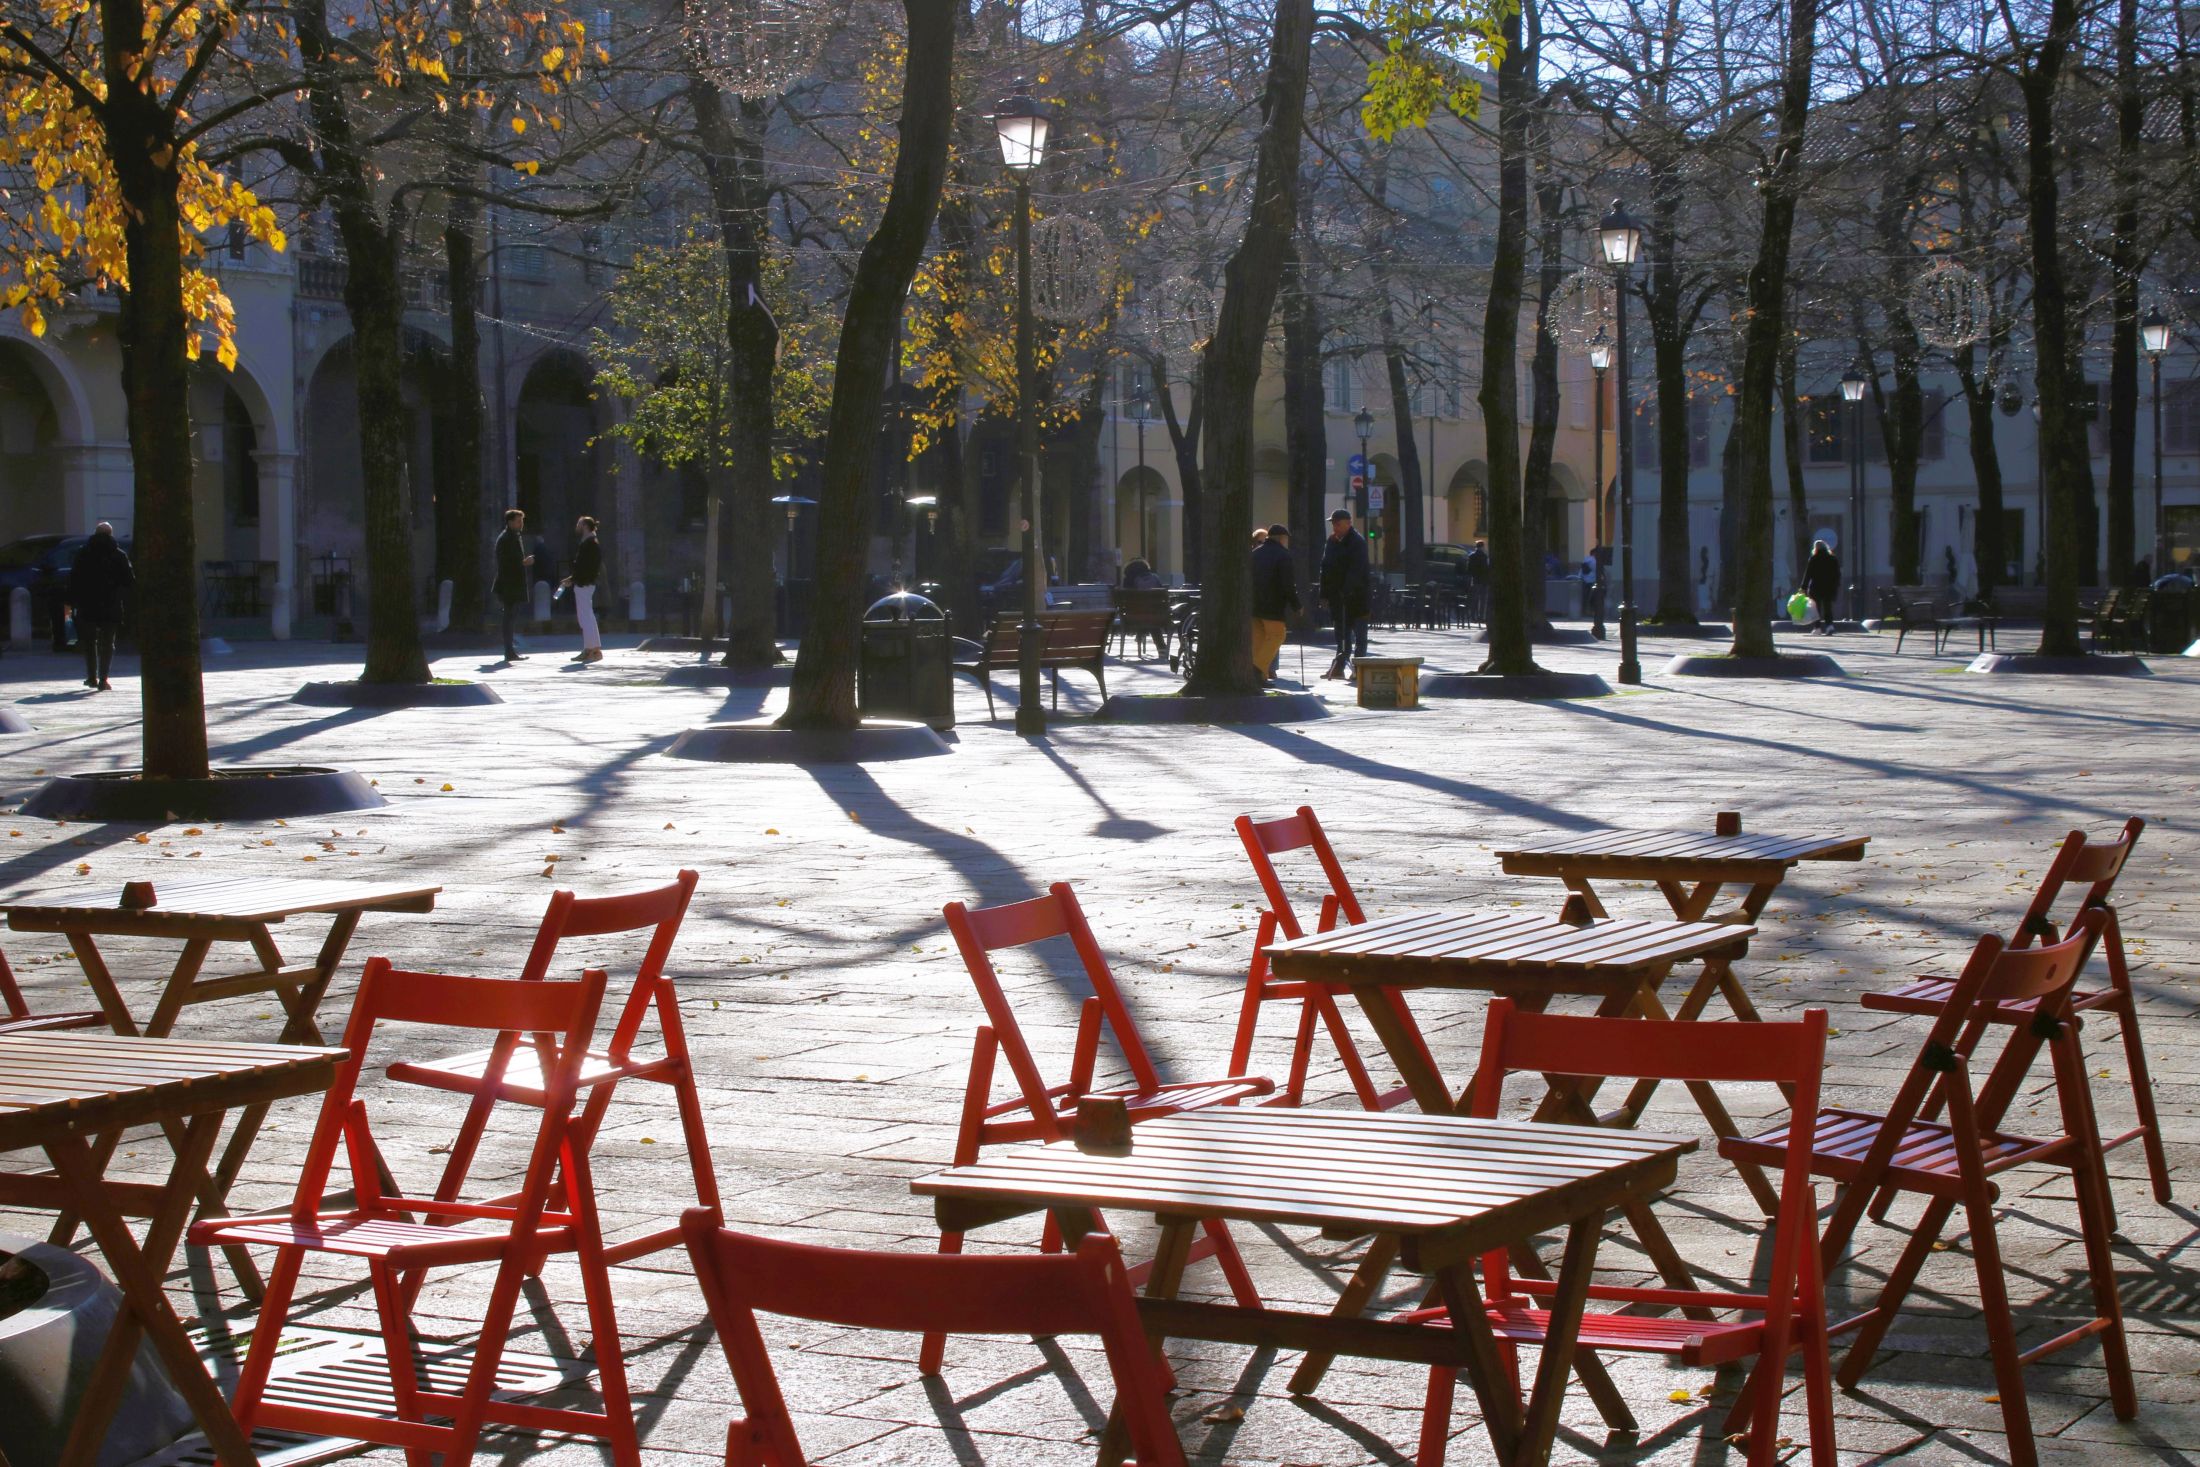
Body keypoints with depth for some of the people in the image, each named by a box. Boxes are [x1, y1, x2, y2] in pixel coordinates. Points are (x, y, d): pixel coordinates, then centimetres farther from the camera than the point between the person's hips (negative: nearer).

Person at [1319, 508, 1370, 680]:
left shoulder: (1358, 542, -9)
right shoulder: (1331, 542, 12)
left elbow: (1355, 570, -17)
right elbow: (1325, 568, 14)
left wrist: (1346, 591, -25)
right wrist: (1324, 593, 9)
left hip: (1355, 595, -7)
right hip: (1337, 595, 7)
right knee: (1342, 633, 10)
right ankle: (1339, 667, 13)